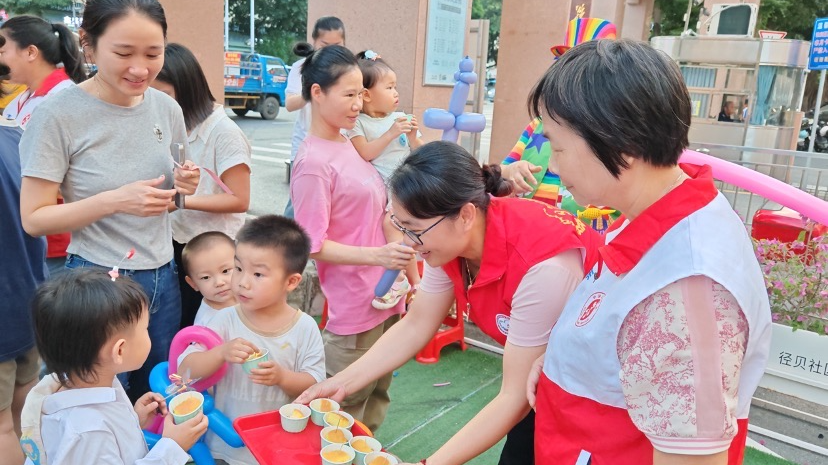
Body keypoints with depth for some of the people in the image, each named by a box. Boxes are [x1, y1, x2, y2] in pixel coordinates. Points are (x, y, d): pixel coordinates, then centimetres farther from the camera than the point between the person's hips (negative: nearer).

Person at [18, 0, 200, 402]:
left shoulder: (167, 108, 0)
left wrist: (181, 187, -8)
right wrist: (115, 200, -24)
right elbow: (33, 218, -11)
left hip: (162, 278, 5)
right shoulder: (59, 115, -15)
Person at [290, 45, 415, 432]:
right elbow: (314, 245, -18)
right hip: (354, 309, -8)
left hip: (384, 298, 8)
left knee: (376, 399, 21)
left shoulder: (347, 146, 7)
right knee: (344, 412, 8)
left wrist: (401, 260, 16)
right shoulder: (314, 162, -18)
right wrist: (377, 256, -28)